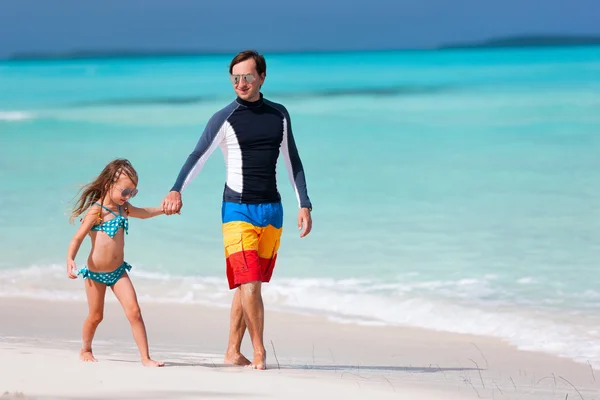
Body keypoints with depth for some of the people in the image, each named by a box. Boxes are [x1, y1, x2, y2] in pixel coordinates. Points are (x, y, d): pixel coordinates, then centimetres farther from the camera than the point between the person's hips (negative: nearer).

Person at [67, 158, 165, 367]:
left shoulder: (123, 208, 4)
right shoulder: (96, 211, -17)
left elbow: (144, 213, 24)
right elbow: (78, 238, -21)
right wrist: (70, 260, -35)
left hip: (118, 271, 5)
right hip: (95, 273, -5)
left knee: (134, 311, -10)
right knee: (95, 316, 9)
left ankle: (145, 358, -10)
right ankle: (85, 350, 37)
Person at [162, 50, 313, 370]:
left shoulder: (279, 115, 10)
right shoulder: (224, 119, -4)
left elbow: (293, 163, 16)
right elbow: (198, 157, -13)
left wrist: (304, 205, 10)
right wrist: (176, 191, -29)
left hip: (272, 211, 4)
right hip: (238, 211, -4)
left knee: (248, 285, 7)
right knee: (249, 286, -14)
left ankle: (233, 352, 13)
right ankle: (259, 351, -2)